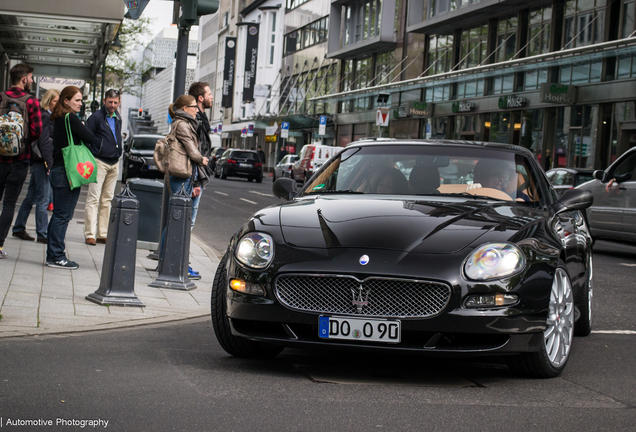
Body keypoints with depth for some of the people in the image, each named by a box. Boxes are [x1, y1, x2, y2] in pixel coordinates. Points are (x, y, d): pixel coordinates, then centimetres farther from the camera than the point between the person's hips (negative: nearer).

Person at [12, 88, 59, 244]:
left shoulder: (49, 116, 17)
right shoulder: (44, 116, -11)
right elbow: (44, 142, -17)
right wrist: (49, 164, -19)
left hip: (38, 162, 10)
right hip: (42, 161, -10)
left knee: (31, 197, 14)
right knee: (43, 199, -6)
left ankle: (18, 228, 21)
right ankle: (42, 234, -3)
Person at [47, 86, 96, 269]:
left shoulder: (58, 119, 14)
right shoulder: (71, 118, -13)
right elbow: (90, 138, -14)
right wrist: (83, 127, 5)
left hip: (57, 171, 9)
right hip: (68, 172, -9)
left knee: (58, 215, 12)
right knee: (63, 215, -5)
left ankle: (53, 255, 16)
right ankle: (57, 256, -3)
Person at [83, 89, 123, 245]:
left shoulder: (117, 118, 14)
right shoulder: (96, 117, -7)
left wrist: (118, 153, 14)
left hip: (114, 163, 7)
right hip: (99, 162, -7)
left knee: (107, 199, 8)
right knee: (93, 198, -9)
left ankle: (103, 234, 12)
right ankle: (90, 234, -9)